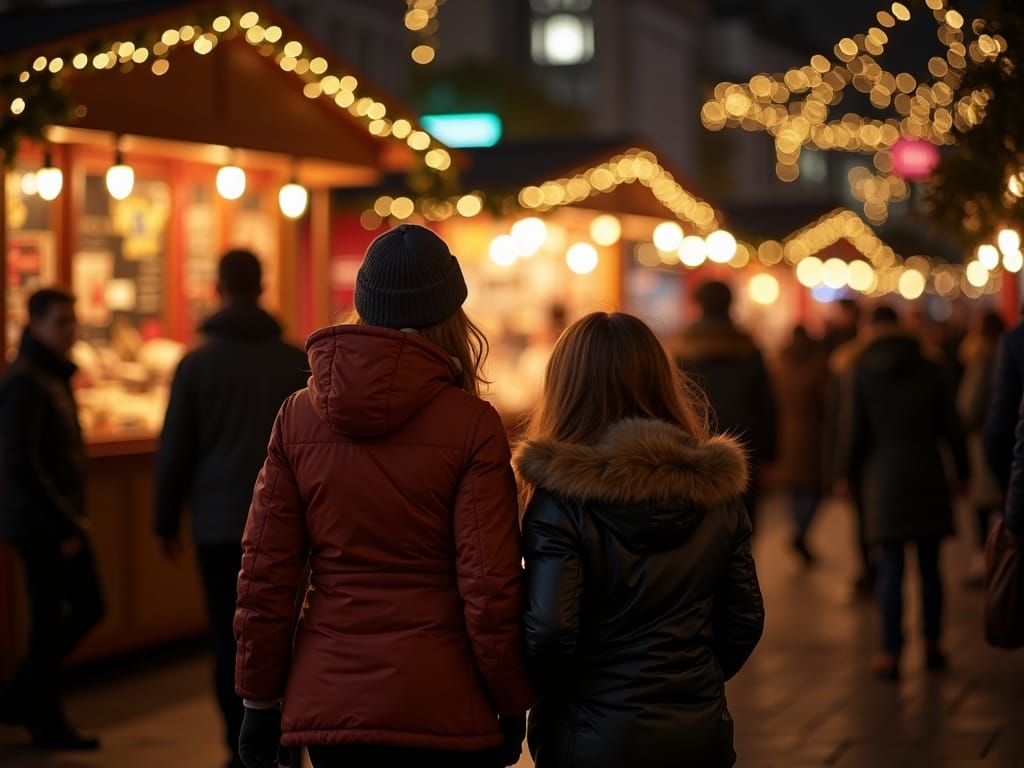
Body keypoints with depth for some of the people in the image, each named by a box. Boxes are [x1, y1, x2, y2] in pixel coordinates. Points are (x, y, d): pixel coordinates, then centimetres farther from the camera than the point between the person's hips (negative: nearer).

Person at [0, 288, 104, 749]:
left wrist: (71, 518, 10)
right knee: (50, 621, 1)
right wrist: (61, 524, -19)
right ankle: (47, 725, 14)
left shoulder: (54, 377, 13)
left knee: (87, 609, 14)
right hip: (40, 524, -9)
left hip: (62, 520, 9)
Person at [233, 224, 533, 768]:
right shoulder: (471, 425, -9)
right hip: (442, 707, -3)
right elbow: (490, 585, -10)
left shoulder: (298, 416, 1)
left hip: (328, 700, 3)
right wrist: (513, 705, 2)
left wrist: (259, 699, 11)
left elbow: (264, 574, 2)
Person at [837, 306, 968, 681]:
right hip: (928, 476, 2)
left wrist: (851, 476, 9)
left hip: (885, 477, -2)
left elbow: (853, 433, -3)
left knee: (891, 569, 0)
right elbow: (952, 427, 4)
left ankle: (891, 653, -1)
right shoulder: (930, 370, 2)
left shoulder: (862, 372, -3)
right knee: (930, 566, 11)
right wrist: (962, 471, 14)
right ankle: (933, 646, 17)